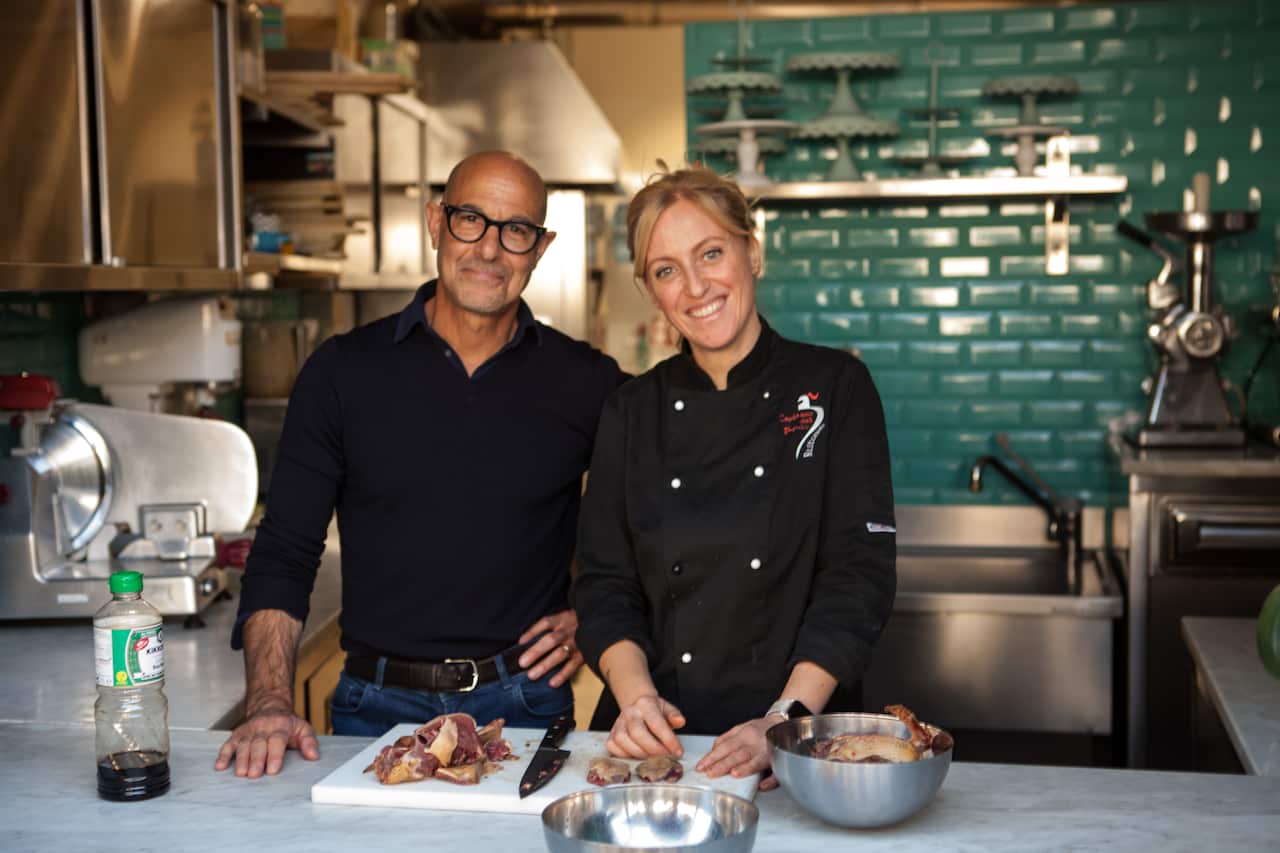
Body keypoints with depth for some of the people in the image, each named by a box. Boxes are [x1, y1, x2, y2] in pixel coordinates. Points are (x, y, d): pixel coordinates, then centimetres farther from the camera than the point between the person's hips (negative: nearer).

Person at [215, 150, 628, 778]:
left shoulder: (588, 383, 3)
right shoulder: (344, 371, 1)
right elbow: (284, 552, 1)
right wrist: (269, 703, -10)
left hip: (526, 705, 0)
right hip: (377, 709, 0)